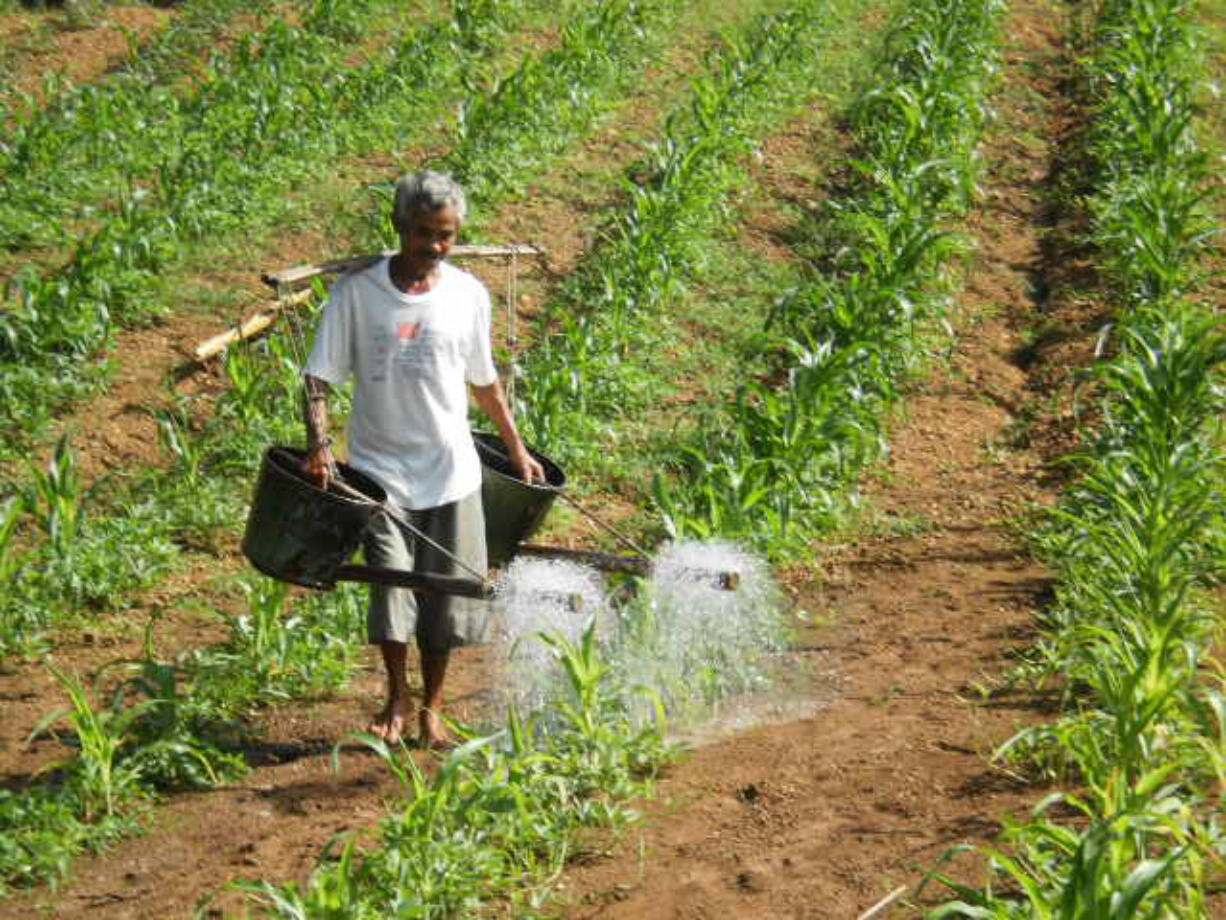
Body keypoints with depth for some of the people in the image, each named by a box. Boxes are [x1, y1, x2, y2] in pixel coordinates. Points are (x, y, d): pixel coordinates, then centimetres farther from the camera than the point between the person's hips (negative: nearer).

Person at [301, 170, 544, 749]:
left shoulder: (468, 295, 0)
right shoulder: (357, 292, -7)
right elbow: (320, 375, -7)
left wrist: (516, 448, 18)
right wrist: (318, 443, -21)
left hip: (450, 469, 2)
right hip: (380, 467, -2)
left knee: (447, 593, 7)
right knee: (391, 583, -11)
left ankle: (431, 708, 25)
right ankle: (397, 701, 10)